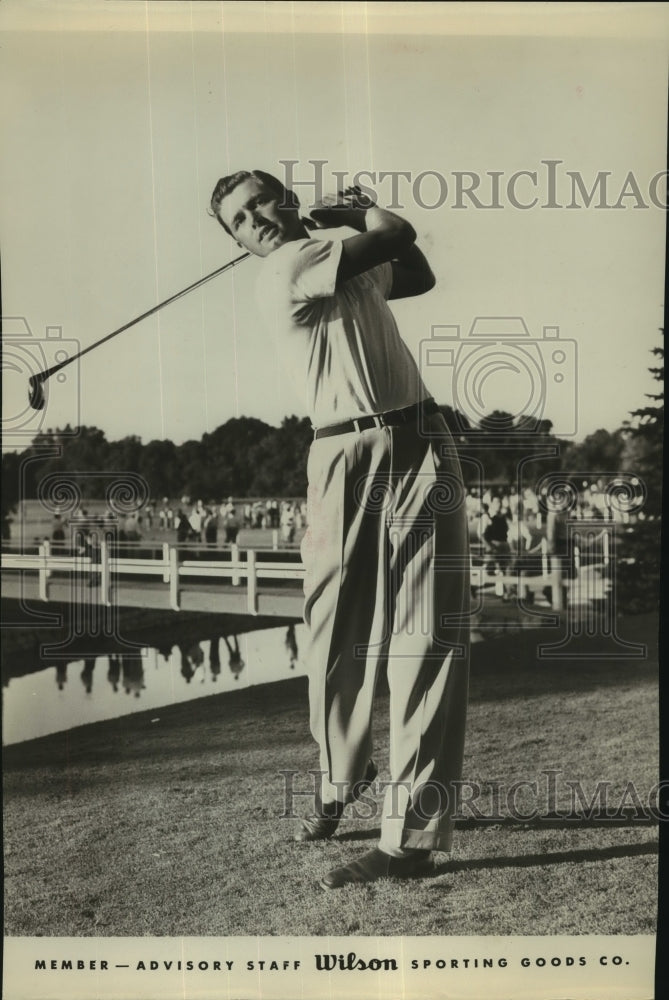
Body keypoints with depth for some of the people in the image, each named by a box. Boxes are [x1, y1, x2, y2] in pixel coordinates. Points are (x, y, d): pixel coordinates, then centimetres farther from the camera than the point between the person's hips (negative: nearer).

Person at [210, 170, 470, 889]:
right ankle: (339, 780, 29)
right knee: (336, 634, 2)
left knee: (427, 639, -4)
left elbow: (419, 274, 37)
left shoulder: (352, 260, 21)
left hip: (422, 448, 5)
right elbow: (396, 237, -8)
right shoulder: (284, 272, -4)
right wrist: (364, 212, 14)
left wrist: (353, 210, 27)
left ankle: (411, 834, -1)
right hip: (345, 458, -5)